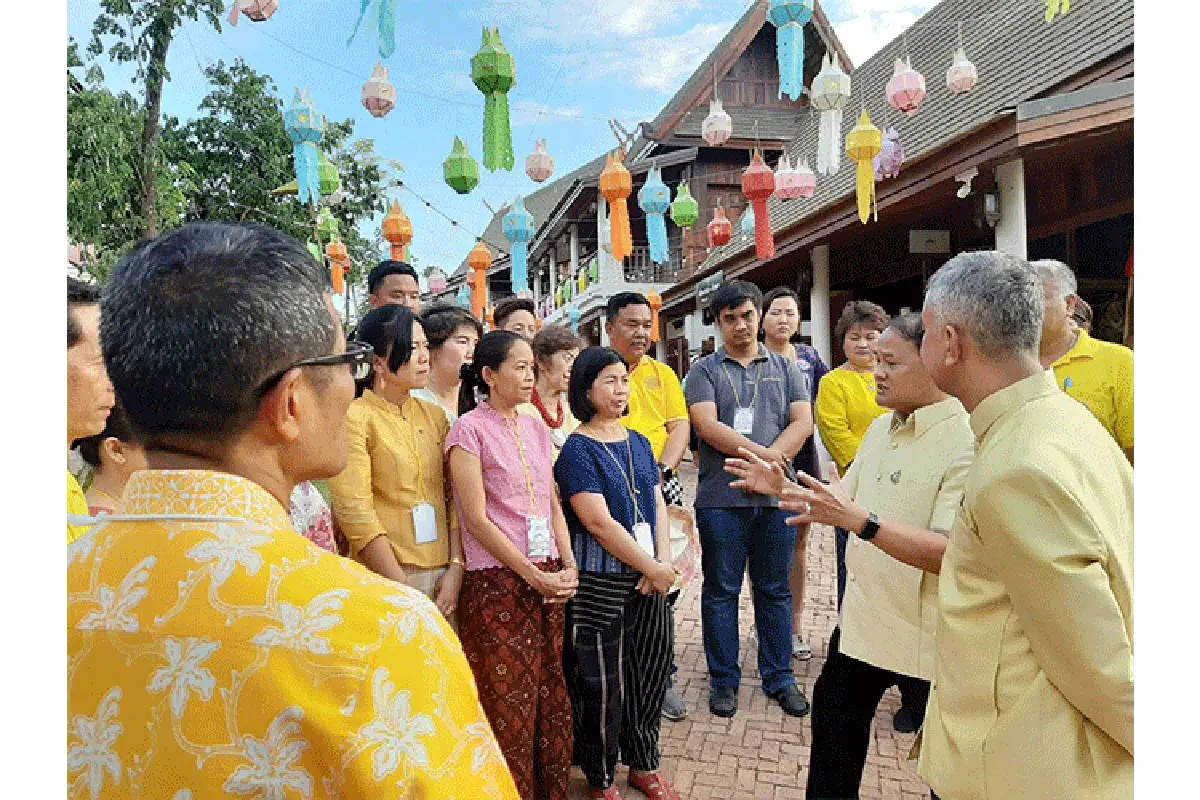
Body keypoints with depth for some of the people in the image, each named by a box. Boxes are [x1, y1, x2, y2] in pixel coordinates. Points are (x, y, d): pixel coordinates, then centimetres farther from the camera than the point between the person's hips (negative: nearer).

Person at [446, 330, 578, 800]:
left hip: (549, 580, 6)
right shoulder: (469, 429, -8)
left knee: (552, 699, 13)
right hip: (497, 582, -6)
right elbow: (477, 519, -13)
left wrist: (568, 566, 0)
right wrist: (534, 576, -13)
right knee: (509, 705, 5)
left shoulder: (536, 429, 11)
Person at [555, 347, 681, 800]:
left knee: (651, 669, 14)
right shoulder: (577, 449, -11)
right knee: (603, 681, 5)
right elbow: (599, 522, -18)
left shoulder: (638, 442, 9)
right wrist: (653, 568, -13)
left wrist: (663, 561, -6)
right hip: (601, 580, -6)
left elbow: (657, 504, 9)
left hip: (648, 576, 6)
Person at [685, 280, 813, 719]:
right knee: (721, 591, 7)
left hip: (776, 496, 2)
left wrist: (770, 463, -14)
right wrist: (766, 455, -14)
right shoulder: (705, 370, 4)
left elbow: (802, 422, 1)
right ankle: (724, 680, 21)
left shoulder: (785, 368, 12)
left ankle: (779, 678, 26)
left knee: (775, 590, 12)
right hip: (721, 498, -2)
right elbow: (707, 426, -9)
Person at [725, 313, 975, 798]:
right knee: (835, 717, 22)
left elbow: (953, 553, -29)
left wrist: (860, 519, -36)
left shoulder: (967, 444, -21)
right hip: (861, 617, 8)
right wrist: (782, 488, 0)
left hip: (925, 632, -7)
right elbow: (844, 502, 13)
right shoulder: (881, 428, 6)